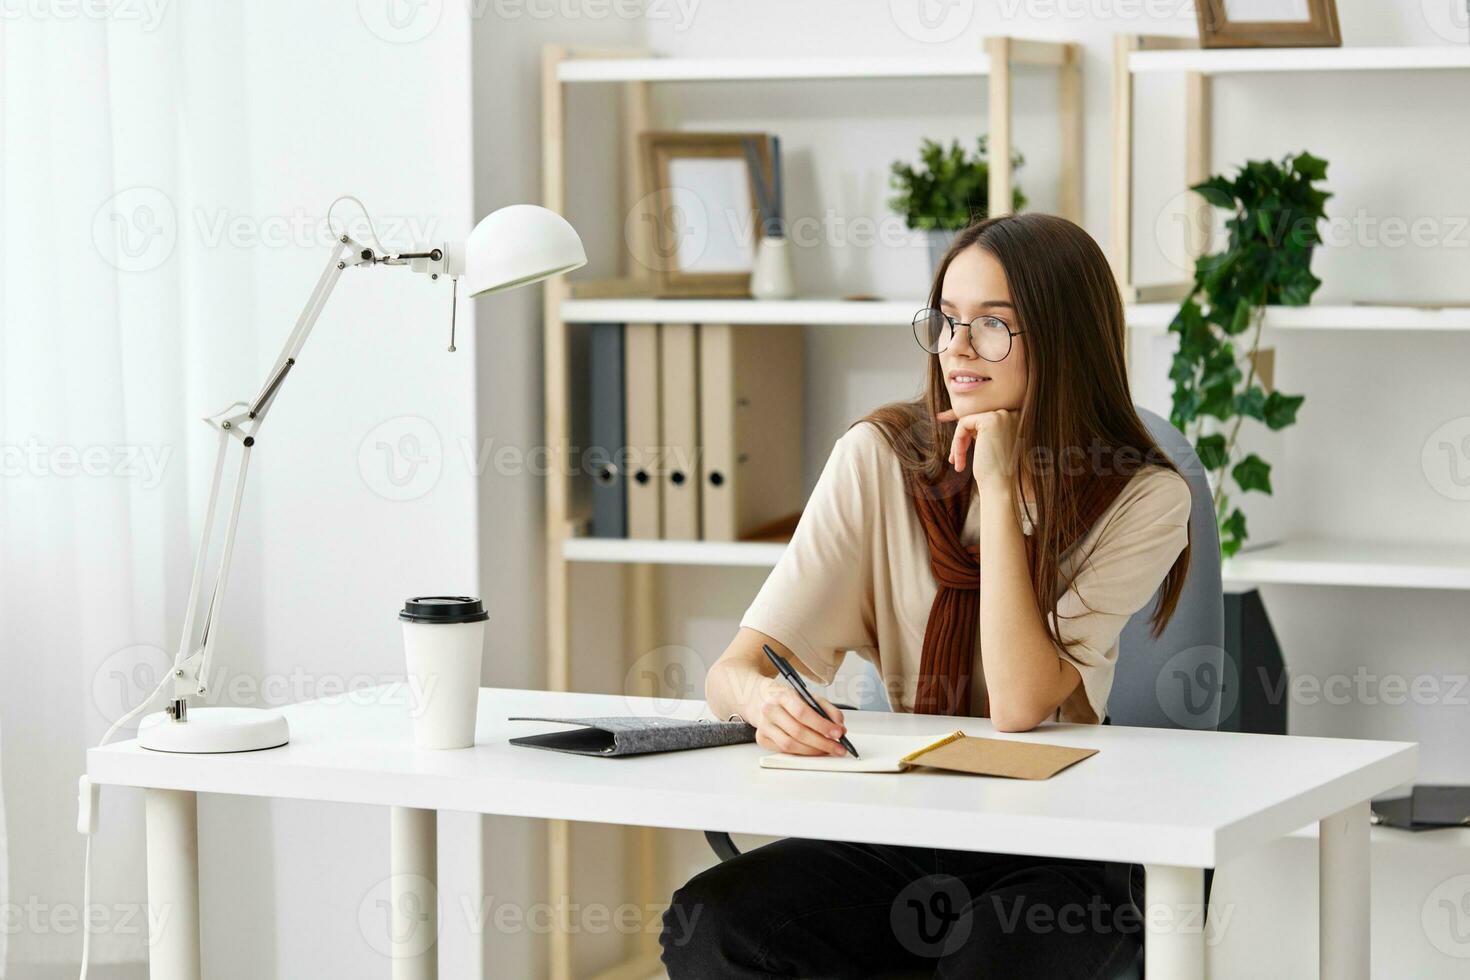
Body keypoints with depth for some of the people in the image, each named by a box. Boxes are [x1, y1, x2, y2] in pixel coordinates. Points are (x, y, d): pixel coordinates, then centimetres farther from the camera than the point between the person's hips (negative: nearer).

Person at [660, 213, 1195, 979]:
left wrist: (1000, 490, -17)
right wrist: (762, 697, -33)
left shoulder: (1144, 499, -7)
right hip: (897, 836, 3)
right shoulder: (881, 458, -2)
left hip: (1061, 859, -3)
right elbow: (737, 666, -9)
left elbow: (1022, 706, -19)